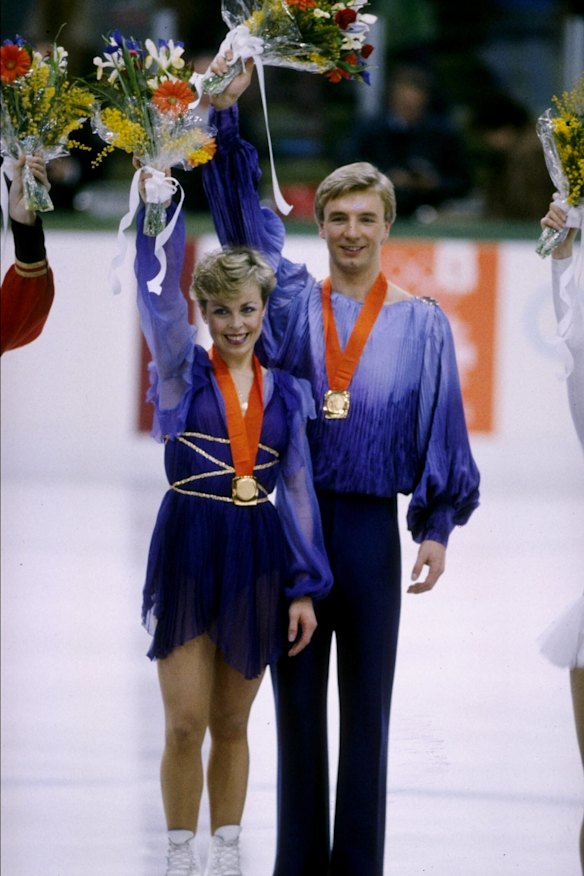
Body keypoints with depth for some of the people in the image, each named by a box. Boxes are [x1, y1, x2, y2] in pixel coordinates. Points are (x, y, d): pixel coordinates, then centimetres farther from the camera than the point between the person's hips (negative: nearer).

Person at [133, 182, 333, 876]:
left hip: (257, 558, 2)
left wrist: (304, 586, 4)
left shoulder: (286, 391, 8)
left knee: (232, 723, 10)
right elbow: (158, 283, -10)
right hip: (188, 551, -2)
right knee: (185, 724, -4)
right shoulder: (182, 373, 1)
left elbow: (298, 488, 9)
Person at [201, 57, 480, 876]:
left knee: (367, 707, 4)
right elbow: (243, 210, -2)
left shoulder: (420, 324, 3)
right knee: (297, 701, 6)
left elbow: (439, 429, 3)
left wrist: (436, 527, -3)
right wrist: (224, 113, -12)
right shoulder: (291, 301, 5)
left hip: (371, 527, -1)